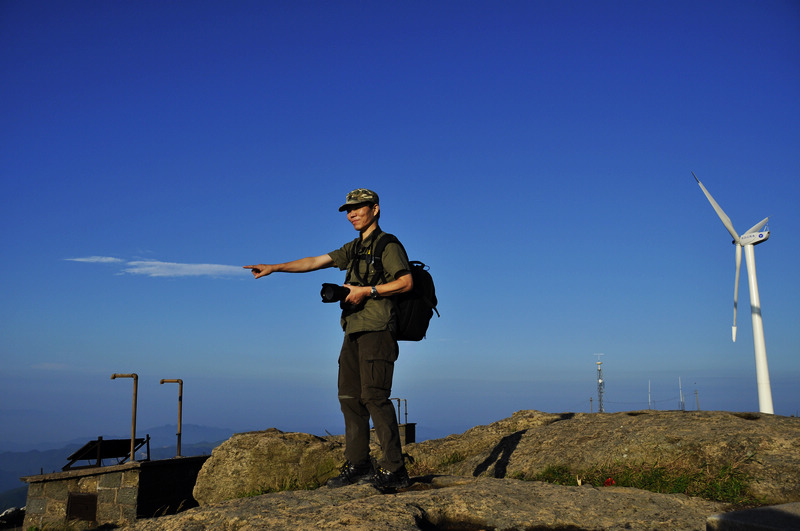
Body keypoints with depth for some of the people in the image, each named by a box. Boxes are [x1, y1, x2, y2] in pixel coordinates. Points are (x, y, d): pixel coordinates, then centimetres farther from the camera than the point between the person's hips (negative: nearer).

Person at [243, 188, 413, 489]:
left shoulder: (388, 245, -2)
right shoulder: (353, 249, 22)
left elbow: (406, 282, -11)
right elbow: (315, 262, 21)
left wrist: (366, 291, -14)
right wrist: (275, 268, 16)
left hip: (376, 330, -8)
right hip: (354, 331, 8)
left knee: (374, 396, -14)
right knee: (349, 396, 5)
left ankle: (394, 470, -10)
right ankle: (357, 464, 12)